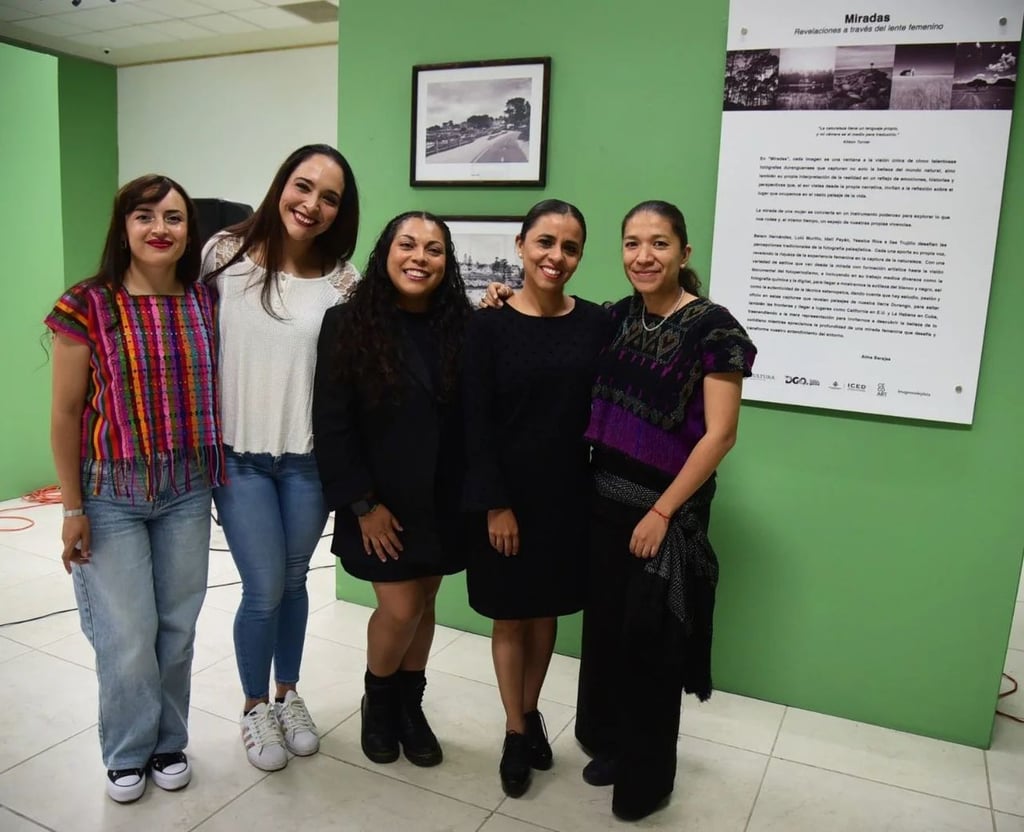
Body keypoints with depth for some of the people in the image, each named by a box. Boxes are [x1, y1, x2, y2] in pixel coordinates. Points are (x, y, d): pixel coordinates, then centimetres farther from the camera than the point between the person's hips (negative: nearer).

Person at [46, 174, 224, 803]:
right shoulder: (88, 307, -8)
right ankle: (129, 752, 29)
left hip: (187, 493, 3)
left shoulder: (206, 303, 1)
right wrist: (73, 508, -4)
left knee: (178, 628, 12)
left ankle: (168, 742, 34)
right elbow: (66, 414, -5)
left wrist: (222, 480, 6)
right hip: (111, 494, -2)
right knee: (127, 637, 3)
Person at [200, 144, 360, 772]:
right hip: (238, 455, -1)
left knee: (294, 582, 16)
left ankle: (288, 694, 39)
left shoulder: (342, 281, -2)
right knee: (264, 591, 2)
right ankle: (255, 707, 29)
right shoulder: (226, 253, -4)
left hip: (309, 458, 1)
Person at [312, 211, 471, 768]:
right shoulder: (348, 324, -8)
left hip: (441, 501, 3)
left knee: (424, 604, 13)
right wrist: (362, 504, -12)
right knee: (399, 609, -1)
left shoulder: (460, 328, -1)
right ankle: (377, 702, 30)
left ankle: (410, 706, 36)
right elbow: (332, 425, -10)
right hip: (381, 502, -3)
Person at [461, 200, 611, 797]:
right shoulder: (490, 326, -8)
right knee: (511, 614, 11)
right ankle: (515, 731, 29)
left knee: (547, 610, 16)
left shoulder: (597, 324, -1)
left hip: (570, 493, 2)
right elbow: (477, 423, -10)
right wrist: (495, 504, -13)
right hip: (508, 494, -2)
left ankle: (532, 713, 38)